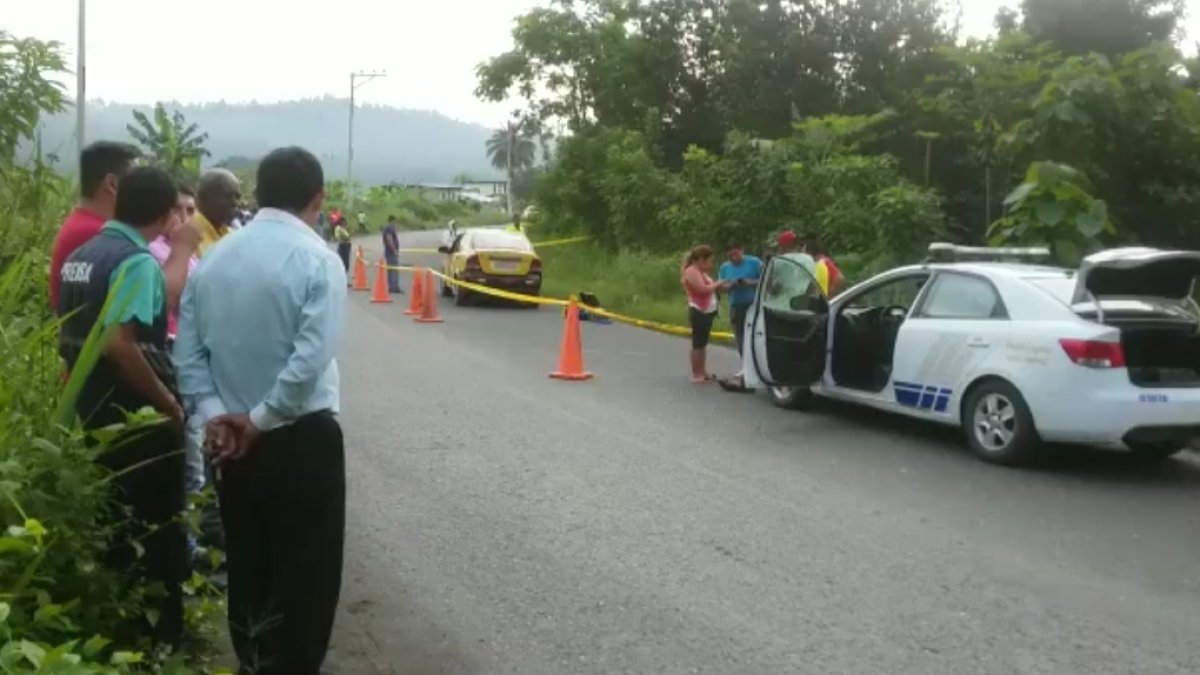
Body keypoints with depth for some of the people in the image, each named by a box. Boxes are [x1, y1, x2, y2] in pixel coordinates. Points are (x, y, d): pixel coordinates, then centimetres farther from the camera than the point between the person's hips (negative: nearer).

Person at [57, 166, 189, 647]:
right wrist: (168, 402, -20)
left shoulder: (82, 255, 6)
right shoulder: (138, 261, -21)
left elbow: (71, 336, 12)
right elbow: (120, 344, -30)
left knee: (114, 514, 20)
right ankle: (161, 626, 18)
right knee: (158, 520, 7)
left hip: (95, 406, 8)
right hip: (139, 413, -8)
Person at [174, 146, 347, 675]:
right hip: (303, 440, -6)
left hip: (233, 440, 6)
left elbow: (187, 351, 2)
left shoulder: (213, 259, 5)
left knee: (246, 567, 18)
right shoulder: (317, 260, -14)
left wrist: (213, 413, -4)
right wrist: (261, 418, -15)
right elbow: (311, 359, -24)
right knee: (306, 575, 5)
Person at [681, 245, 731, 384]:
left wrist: (721, 287, 4)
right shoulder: (692, 271, -15)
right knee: (698, 344, -5)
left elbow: (709, 288, 18)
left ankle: (703, 372, 19)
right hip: (699, 312, -10)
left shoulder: (700, 271, 17)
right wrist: (718, 284, -12)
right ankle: (696, 375, -2)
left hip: (707, 312, 10)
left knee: (703, 343, 13)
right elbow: (703, 289, -25)